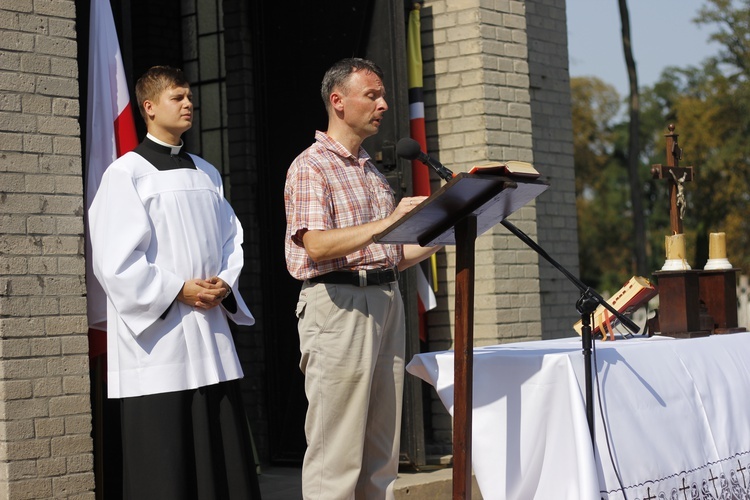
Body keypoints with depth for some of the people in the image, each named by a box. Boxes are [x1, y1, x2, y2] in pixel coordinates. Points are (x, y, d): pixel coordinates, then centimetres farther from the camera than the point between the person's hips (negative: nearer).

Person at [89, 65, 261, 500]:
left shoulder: (207, 173, 17)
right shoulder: (126, 174, -4)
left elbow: (231, 239, 17)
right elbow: (116, 259, -11)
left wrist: (224, 284, -3)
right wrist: (178, 290, -14)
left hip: (211, 333, 6)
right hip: (158, 336, -6)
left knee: (224, 451, 5)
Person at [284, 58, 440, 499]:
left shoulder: (373, 173, 21)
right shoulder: (311, 167, -4)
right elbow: (317, 245, -19)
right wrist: (388, 221, -24)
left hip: (387, 301, 8)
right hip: (339, 302, -8)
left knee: (382, 453, 7)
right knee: (337, 452, -8)